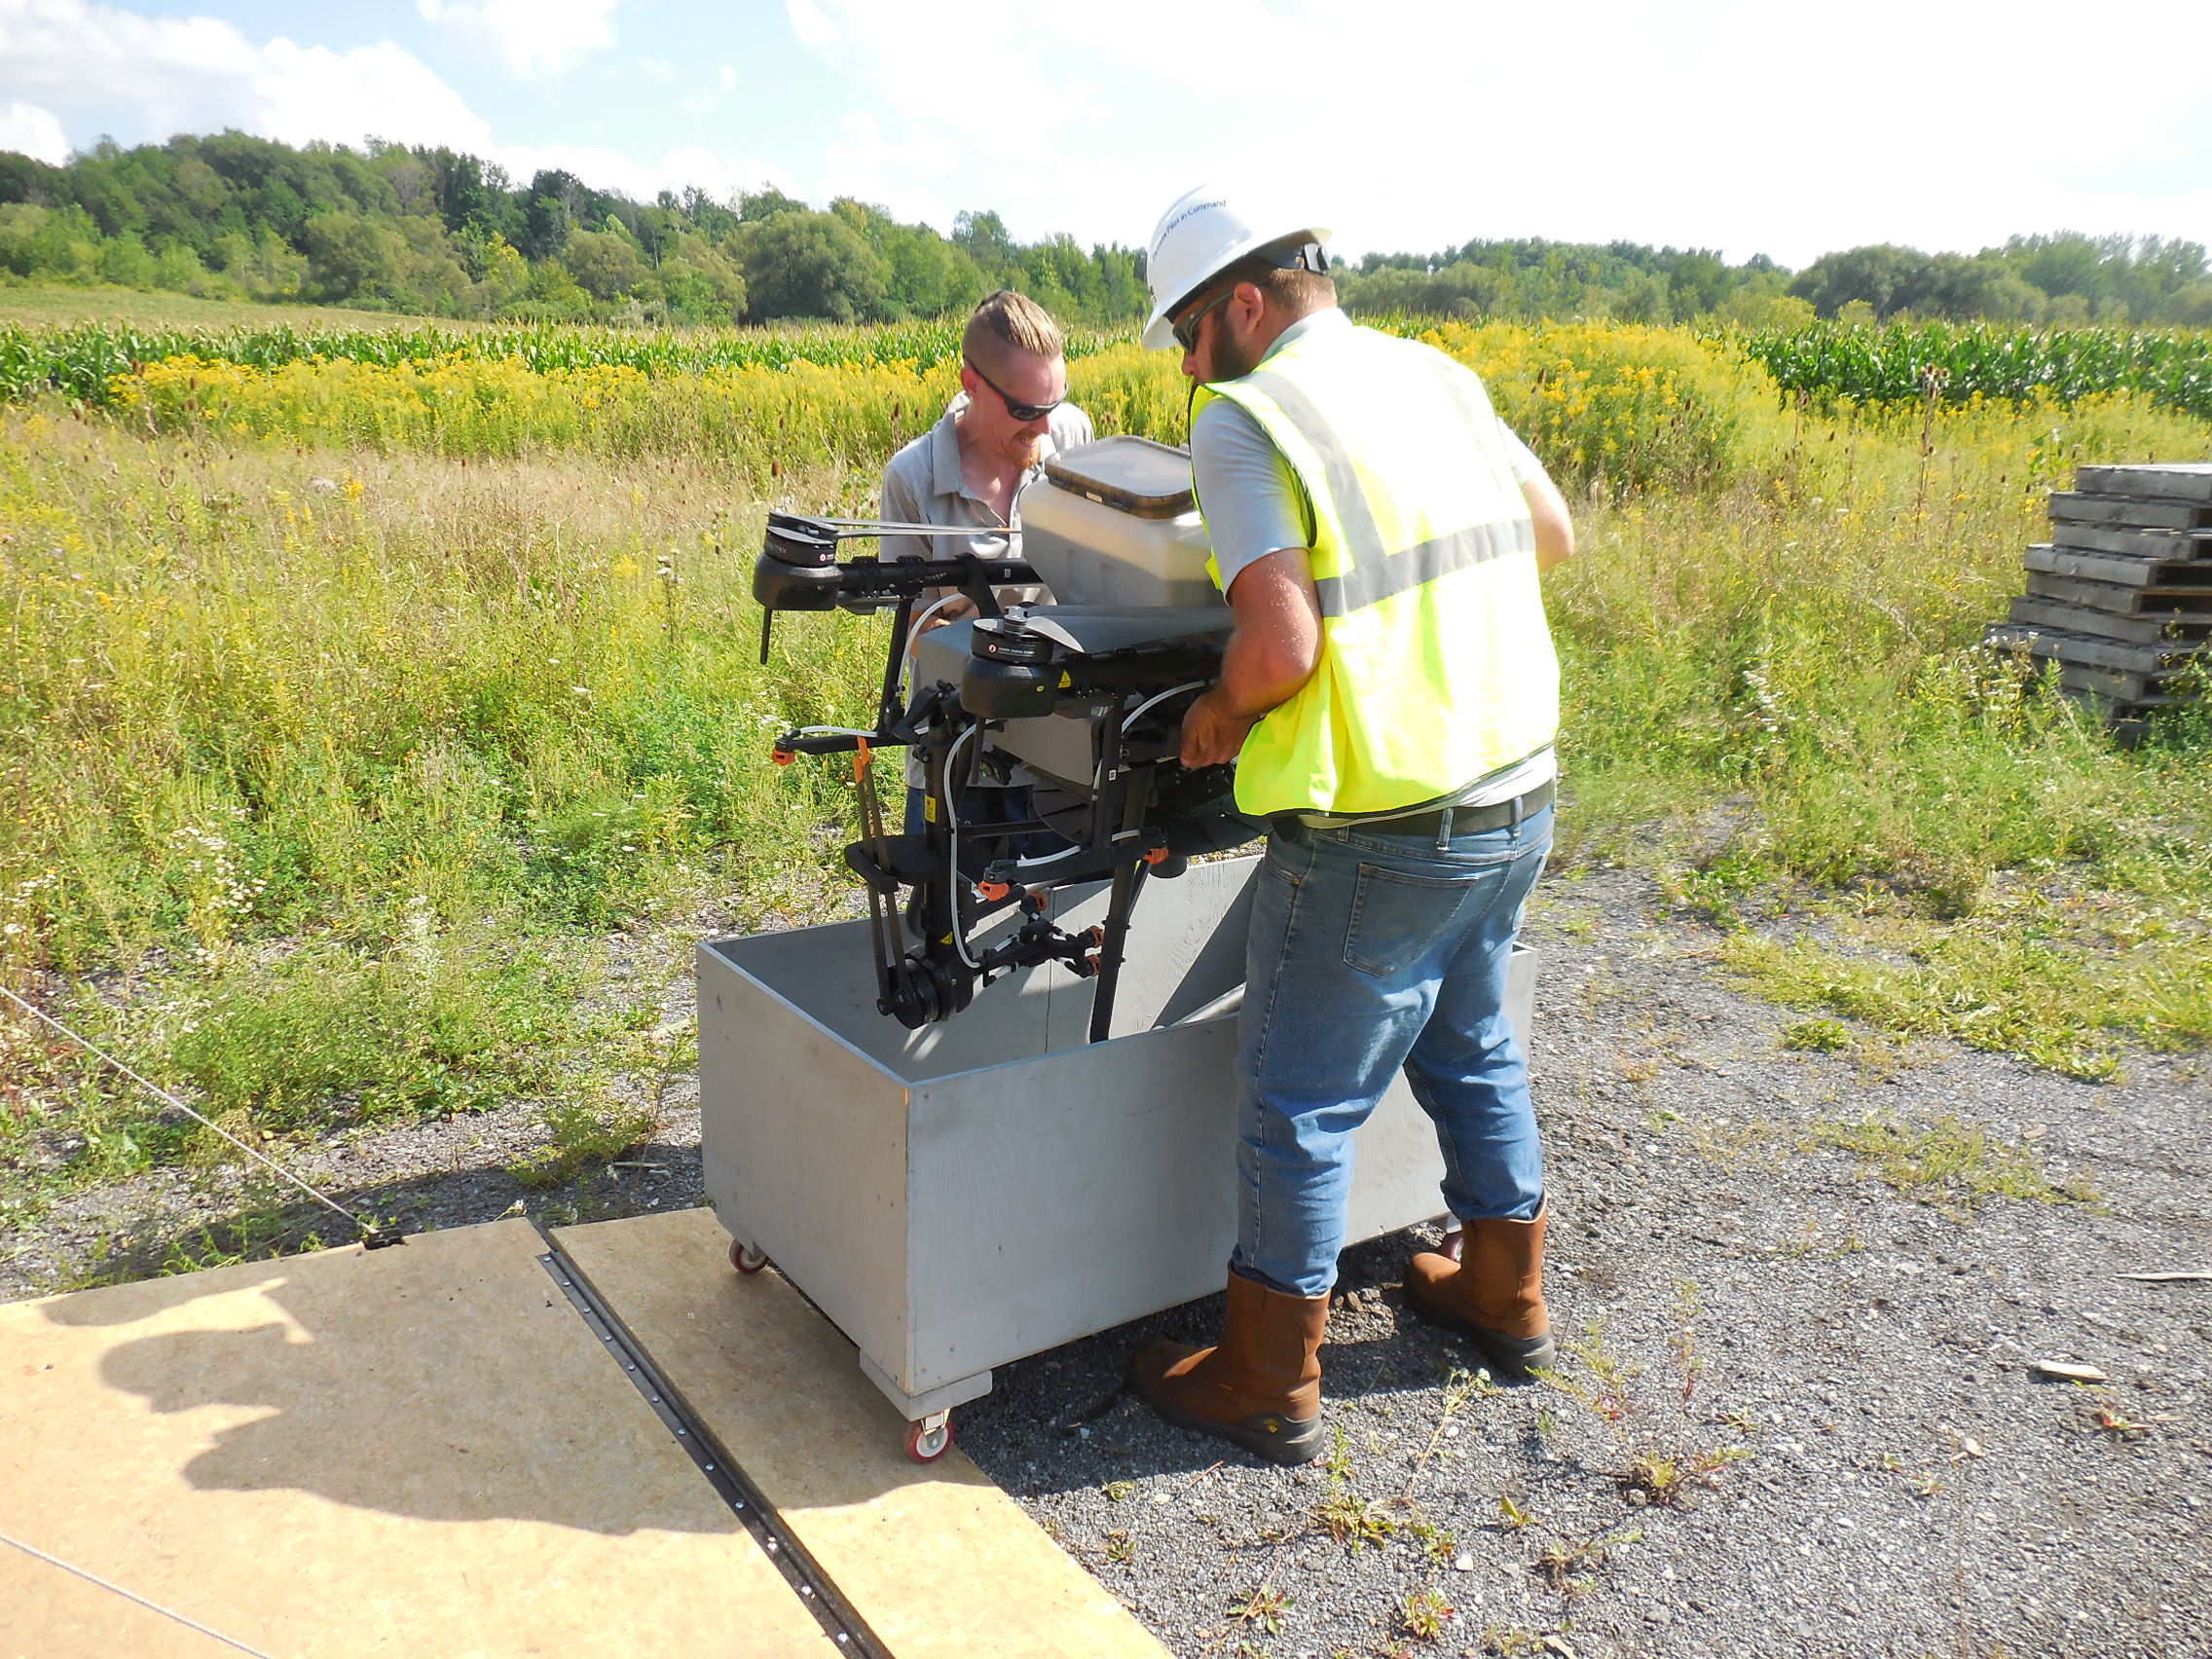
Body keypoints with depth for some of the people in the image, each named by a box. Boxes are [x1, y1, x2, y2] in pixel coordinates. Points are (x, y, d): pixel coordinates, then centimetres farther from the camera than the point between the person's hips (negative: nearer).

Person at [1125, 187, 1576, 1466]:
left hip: (1382, 833, -8)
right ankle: (1505, 1299, 43)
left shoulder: (1245, 417, -13)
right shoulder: (1439, 375, 9)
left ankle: (1270, 1390, 22)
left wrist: (1221, 714, -5)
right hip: (1520, 794, 8)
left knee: (1303, 1106, 7)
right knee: (1474, 1049, 26)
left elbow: (1281, 649, -24)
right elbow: (1553, 535, 21)